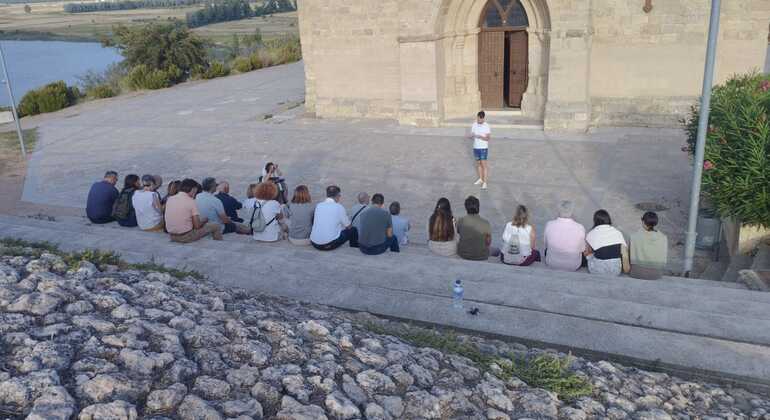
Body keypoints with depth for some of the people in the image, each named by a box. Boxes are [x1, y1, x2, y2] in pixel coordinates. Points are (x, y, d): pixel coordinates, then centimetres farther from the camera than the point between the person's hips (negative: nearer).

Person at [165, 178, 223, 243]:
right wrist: (204, 220, 7)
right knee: (216, 226, 6)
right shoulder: (191, 201, -13)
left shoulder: (169, 199, 4)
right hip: (186, 237, -7)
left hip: (172, 237, 7)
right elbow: (197, 226, -14)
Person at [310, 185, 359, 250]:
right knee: (353, 230, 15)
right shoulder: (339, 207, -5)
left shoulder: (318, 206, 8)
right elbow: (348, 226, 5)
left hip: (314, 243, 5)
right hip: (330, 245, -5)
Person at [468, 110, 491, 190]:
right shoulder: (474, 125, 4)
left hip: (483, 148, -5)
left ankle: (485, 182, -5)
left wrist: (480, 137, -26)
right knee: (478, 163, 15)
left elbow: (488, 138, -11)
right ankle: (481, 179, 30)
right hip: (475, 147, 5)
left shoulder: (487, 126, -9)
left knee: (484, 165, -6)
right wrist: (471, 136, -17)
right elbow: (471, 136, 6)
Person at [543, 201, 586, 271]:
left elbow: (544, 246, -3)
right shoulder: (580, 228, -23)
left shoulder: (549, 225, -19)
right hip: (573, 267, -1)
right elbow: (582, 249, -5)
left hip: (552, 265, 1)